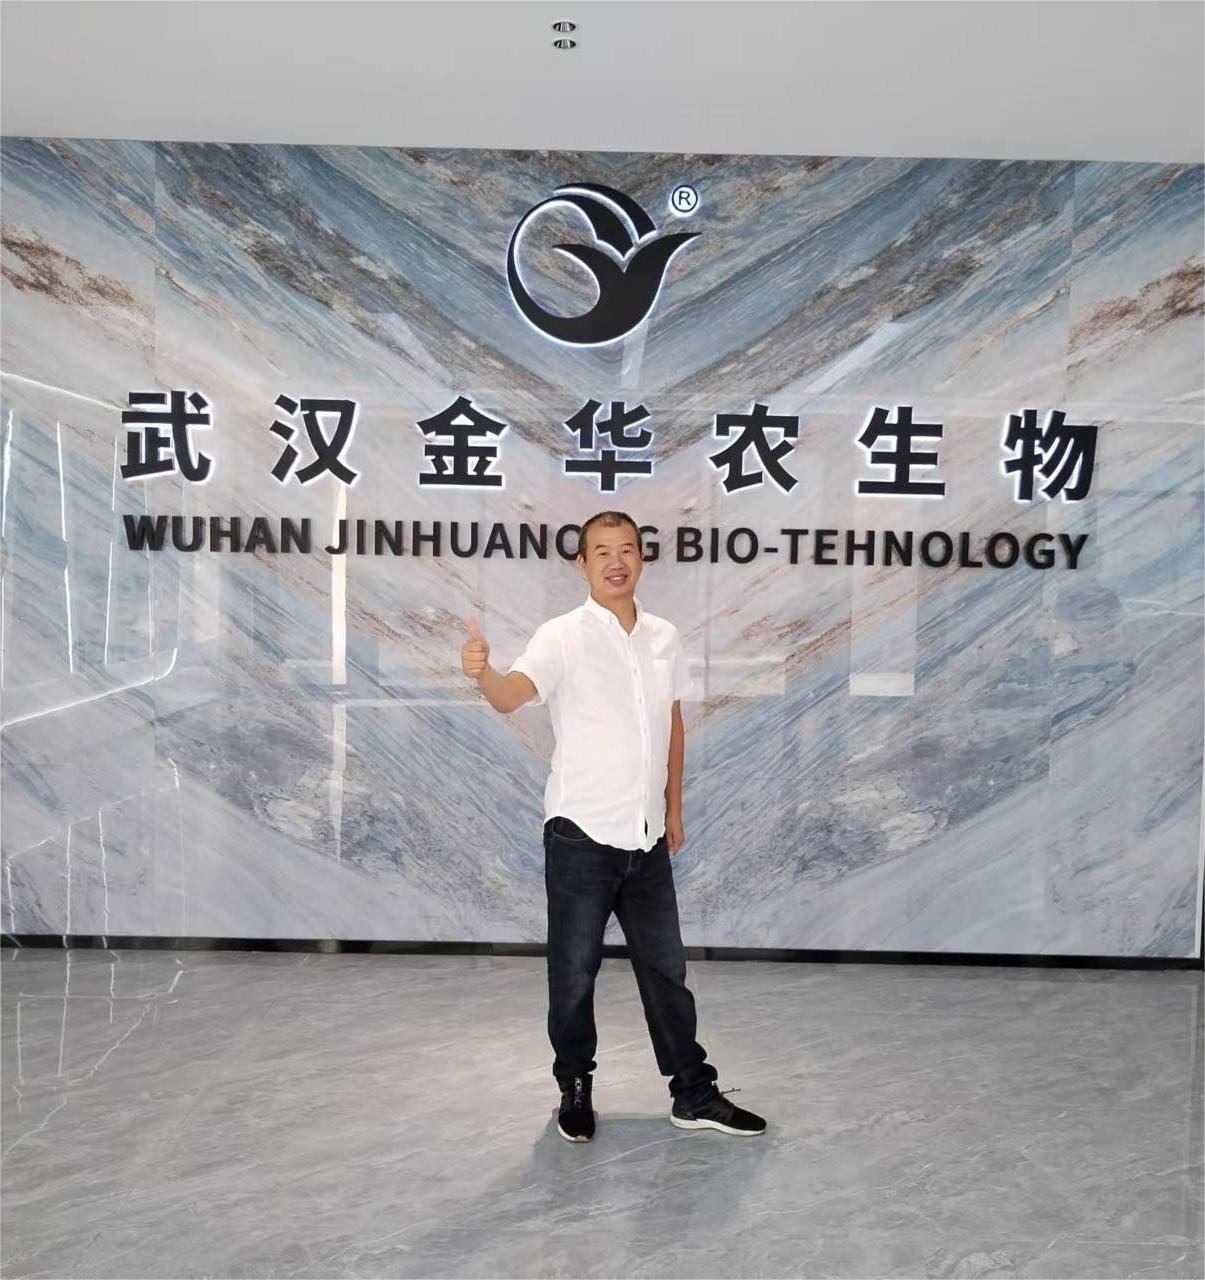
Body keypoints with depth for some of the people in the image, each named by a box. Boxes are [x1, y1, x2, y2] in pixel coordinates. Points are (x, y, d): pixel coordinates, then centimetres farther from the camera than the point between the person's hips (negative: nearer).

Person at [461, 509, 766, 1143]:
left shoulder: (665, 637, 6)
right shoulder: (562, 636, -11)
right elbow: (512, 695, -29)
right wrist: (483, 673, -51)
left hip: (647, 837, 5)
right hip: (581, 834, -4)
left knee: (666, 968, 15)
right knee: (574, 972, 10)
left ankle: (695, 1095, 29)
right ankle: (575, 1091, 31)